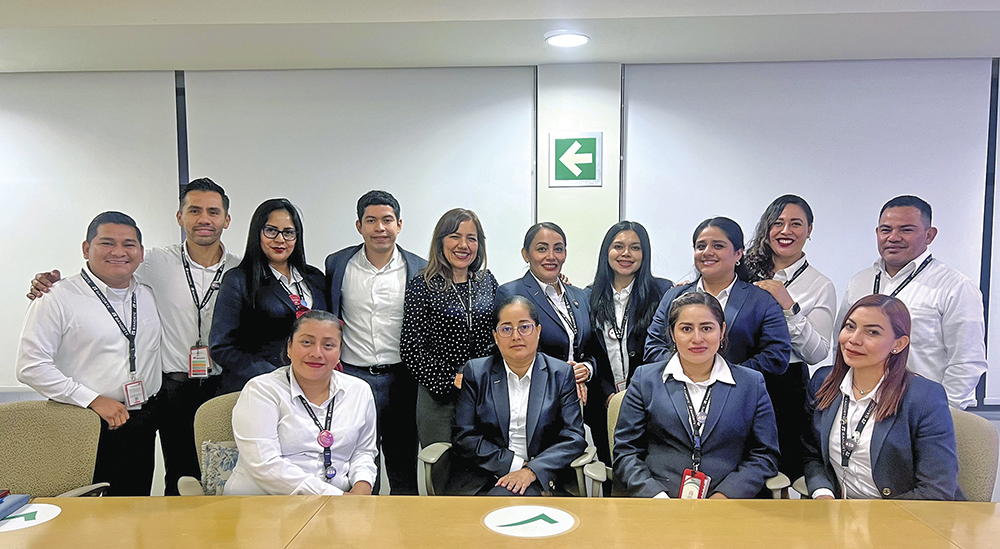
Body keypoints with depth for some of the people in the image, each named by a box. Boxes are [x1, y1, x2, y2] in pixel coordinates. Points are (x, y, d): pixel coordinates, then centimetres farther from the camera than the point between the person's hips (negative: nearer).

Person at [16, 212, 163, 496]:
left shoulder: (148, 296, 9)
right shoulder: (57, 298, -9)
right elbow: (31, 366, -14)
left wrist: (151, 410, 11)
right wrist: (93, 400, -17)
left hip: (142, 428, 5)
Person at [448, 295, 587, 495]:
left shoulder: (561, 373, 7)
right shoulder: (475, 372, 7)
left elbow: (574, 438, 0)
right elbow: (463, 436, 1)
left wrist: (532, 470, -16)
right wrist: (515, 463, -10)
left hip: (540, 476, -1)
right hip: (480, 476, 1)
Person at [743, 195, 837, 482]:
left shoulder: (821, 286, 0)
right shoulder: (747, 271, 7)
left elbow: (818, 353, -8)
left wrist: (789, 307, -17)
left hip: (786, 387, -2)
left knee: (781, 474, 5)